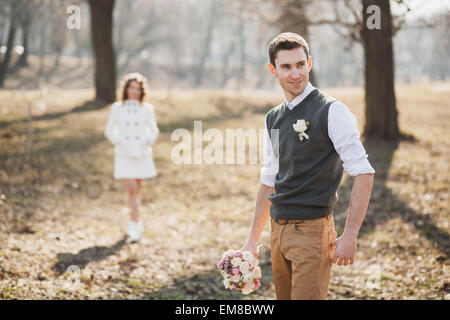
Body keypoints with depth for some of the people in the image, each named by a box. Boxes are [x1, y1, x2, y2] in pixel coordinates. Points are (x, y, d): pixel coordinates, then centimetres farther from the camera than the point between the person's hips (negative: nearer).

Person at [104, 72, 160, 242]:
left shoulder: (147, 109, 1)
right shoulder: (117, 108, 0)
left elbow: (153, 131, 9)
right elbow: (109, 131, 6)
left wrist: (145, 146, -6)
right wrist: (123, 146, -6)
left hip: (142, 155, 2)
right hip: (124, 155, -1)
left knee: (136, 189, 11)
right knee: (132, 189, -12)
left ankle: (132, 222, 28)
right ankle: (137, 224, -8)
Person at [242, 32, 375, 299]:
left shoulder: (331, 111, -8)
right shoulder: (273, 119, 13)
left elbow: (363, 173, -12)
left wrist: (350, 236, -18)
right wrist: (253, 240, 20)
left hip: (313, 230, -6)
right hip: (278, 230, 7)